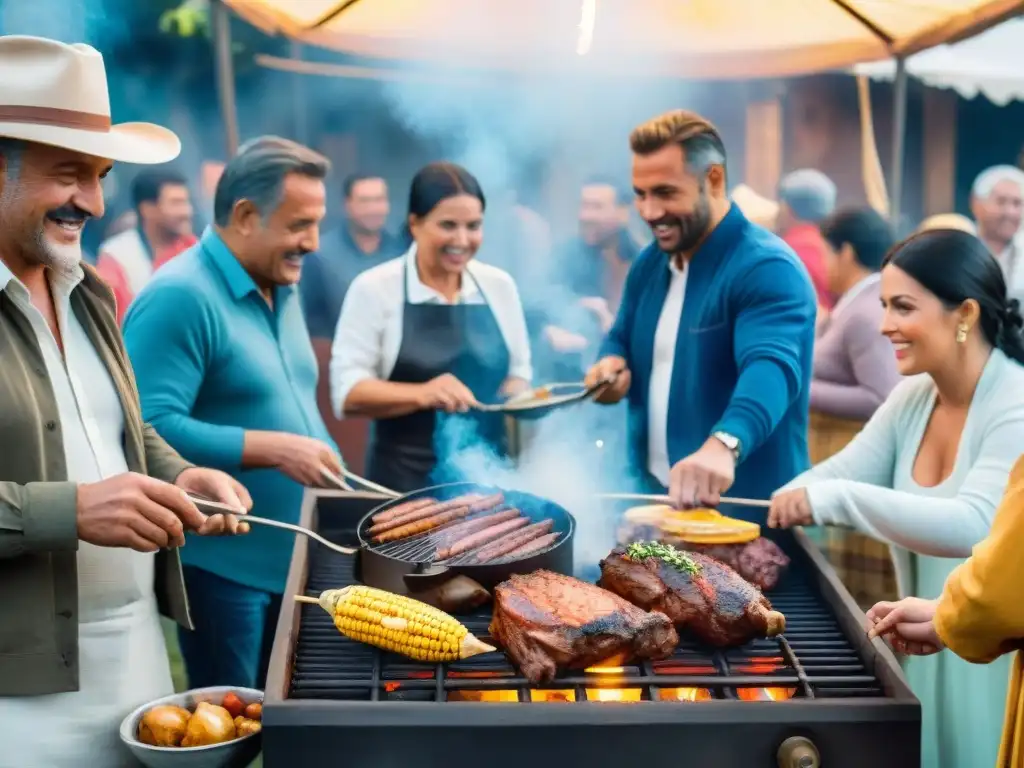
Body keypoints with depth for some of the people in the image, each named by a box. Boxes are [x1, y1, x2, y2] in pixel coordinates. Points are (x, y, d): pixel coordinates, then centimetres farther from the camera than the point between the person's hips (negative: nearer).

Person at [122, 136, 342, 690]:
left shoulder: (281, 289, 10)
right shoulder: (179, 297, -18)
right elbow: (151, 429, -27)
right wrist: (274, 450, -27)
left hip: (294, 556, 8)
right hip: (221, 563, -8)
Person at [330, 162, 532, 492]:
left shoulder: (499, 285, 6)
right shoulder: (374, 288, -6)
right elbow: (347, 393, -11)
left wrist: (517, 397, -6)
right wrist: (422, 394, -26)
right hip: (405, 481, -3)